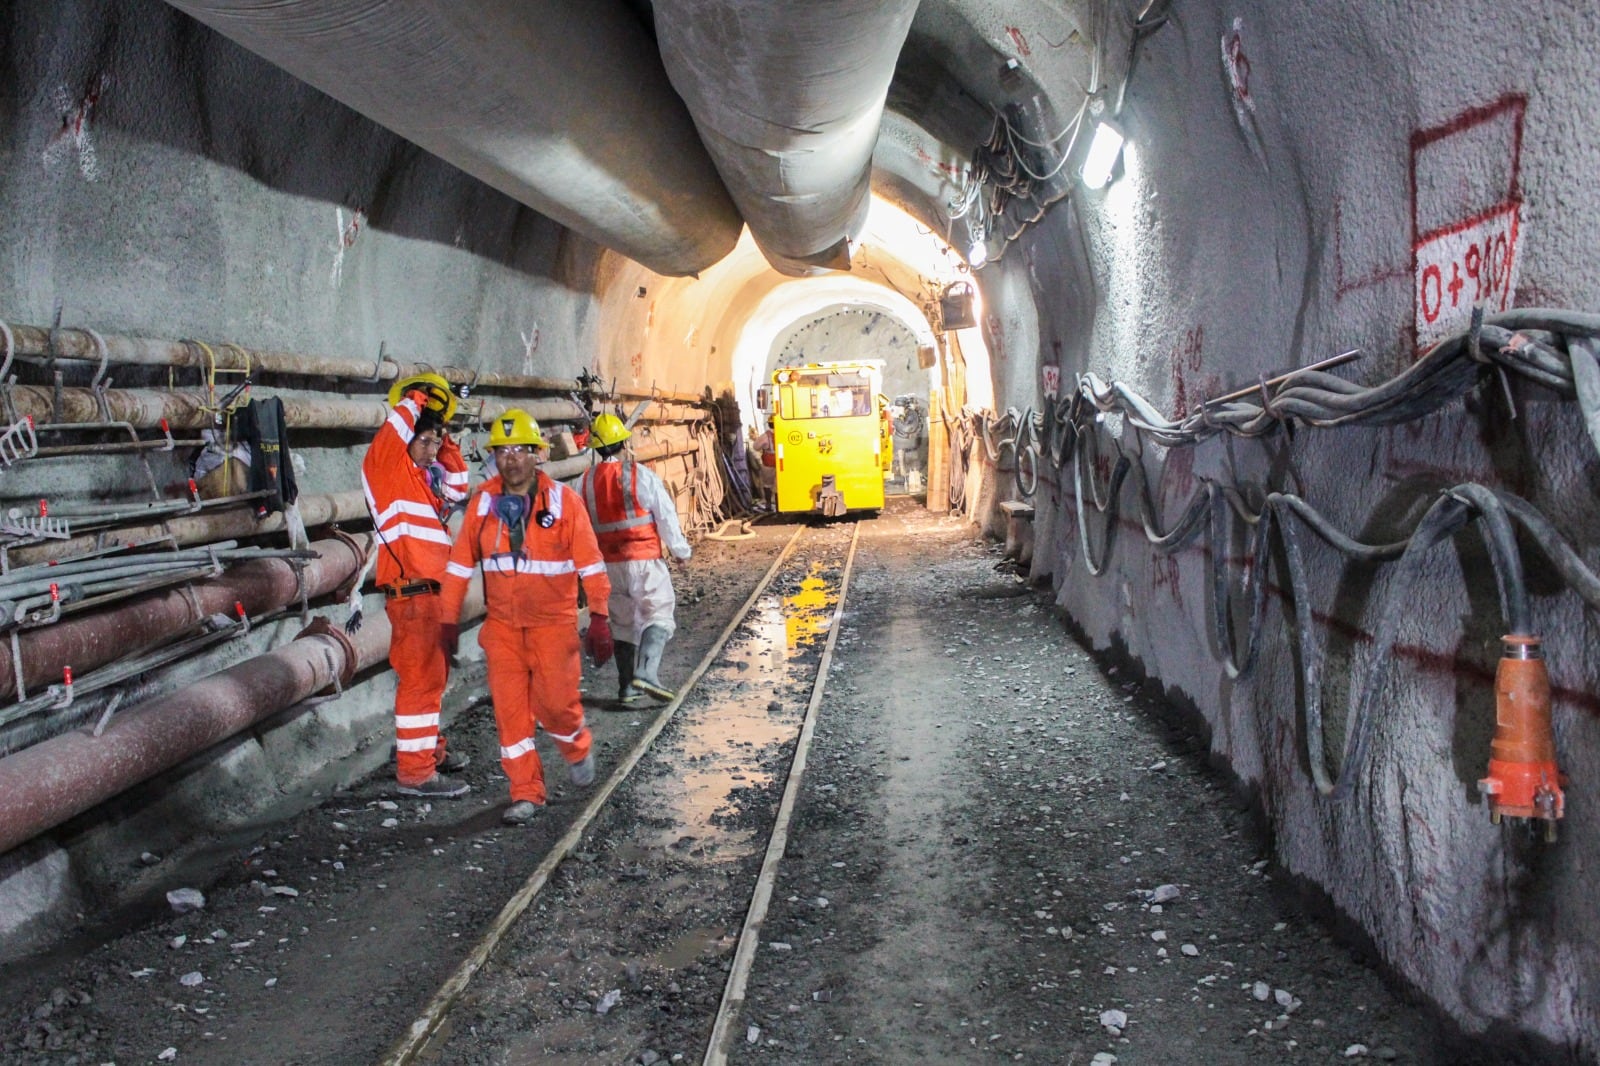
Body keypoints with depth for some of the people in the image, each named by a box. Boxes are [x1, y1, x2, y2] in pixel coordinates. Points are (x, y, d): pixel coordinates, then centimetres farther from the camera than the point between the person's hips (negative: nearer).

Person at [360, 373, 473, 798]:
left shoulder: (425, 477, 15)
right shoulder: (385, 467, -7)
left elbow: (457, 485, 26)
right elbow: (396, 427, -19)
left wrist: (444, 437, 16)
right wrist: (416, 398, -3)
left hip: (432, 591, 9)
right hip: (411, 592, -9)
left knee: (433, 675, 19)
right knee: (420, 679, -8)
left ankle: (429, 748, 33)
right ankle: (415, 772, -3)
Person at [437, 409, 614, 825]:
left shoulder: (563, 501, -8)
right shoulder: (483, 502, 0)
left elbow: (590, 563, -8)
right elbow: (460, 563, 5)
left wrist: (599, 619, -12)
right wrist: (449, 619, 5)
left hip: (553, 623, -2)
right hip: (502, 625, 3)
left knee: (555, 702, -2)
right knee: (510, 710, 1)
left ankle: (578, 749, 32)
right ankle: (526, 794, 13)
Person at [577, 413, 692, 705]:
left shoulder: (585, 482, 4)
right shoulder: (641, 475, -9)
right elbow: (666, 517, -6)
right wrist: (681, 550, 7)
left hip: (609, 564, 5)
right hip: (644, 560, -5)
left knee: (623, 622, 15)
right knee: (658, 615, -1)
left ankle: (627, 685, 16)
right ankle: (646, 672, -22)